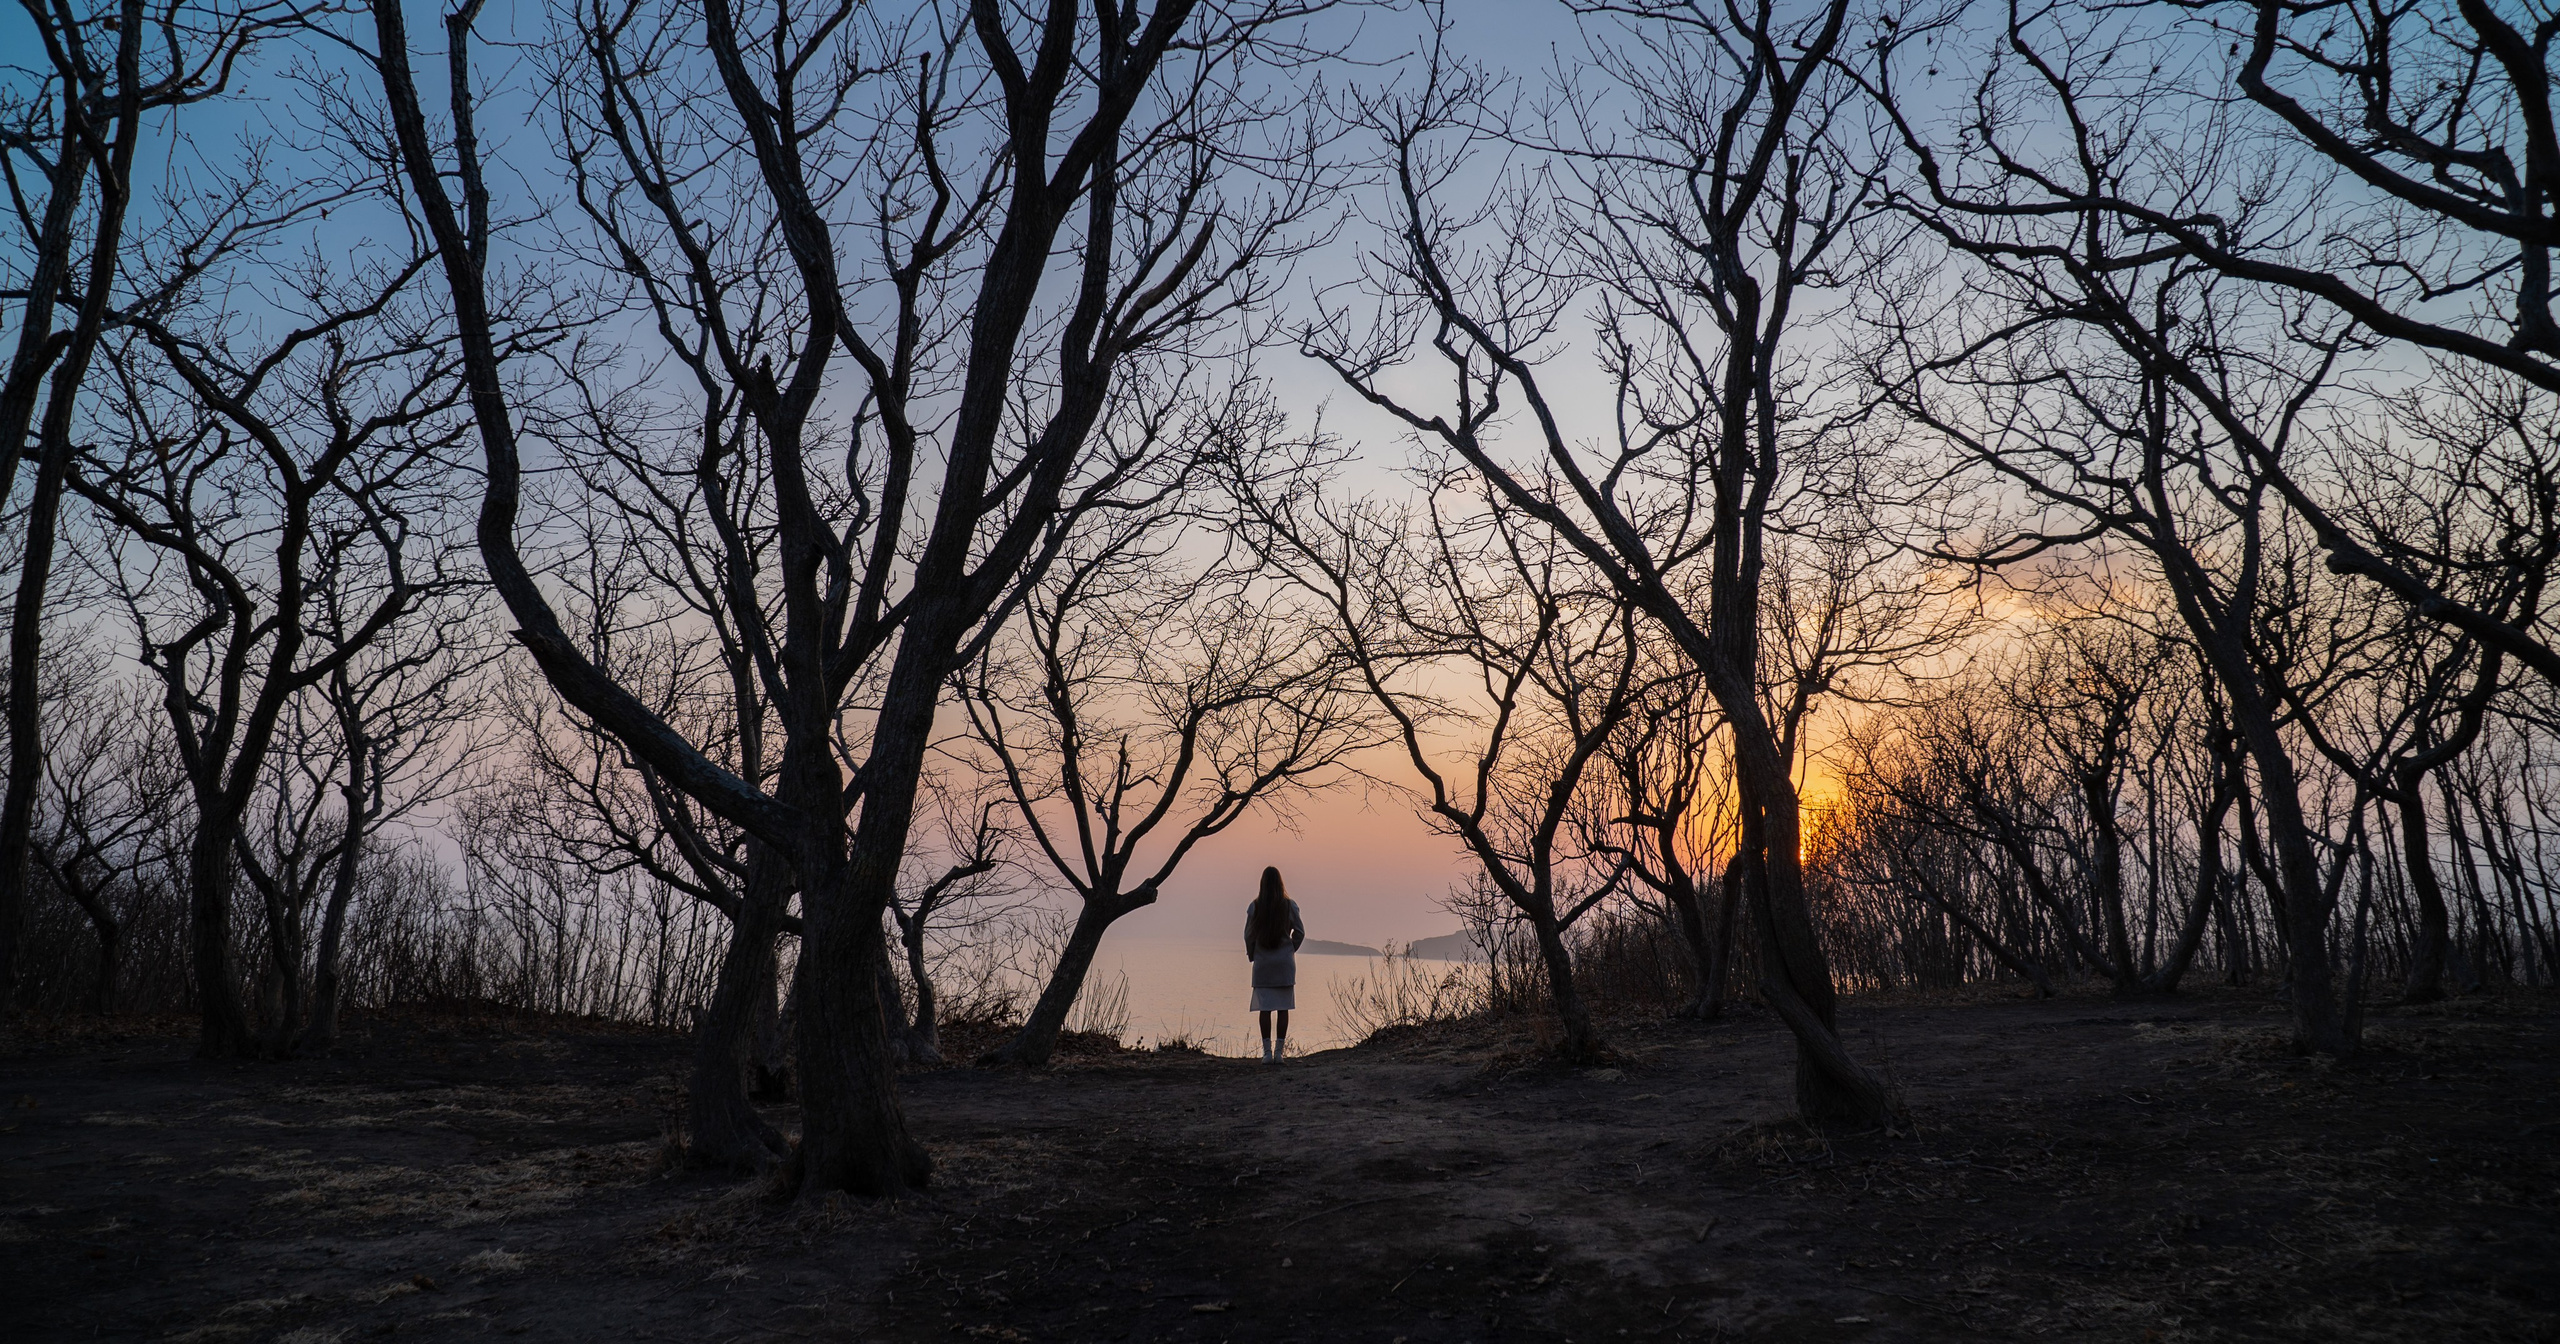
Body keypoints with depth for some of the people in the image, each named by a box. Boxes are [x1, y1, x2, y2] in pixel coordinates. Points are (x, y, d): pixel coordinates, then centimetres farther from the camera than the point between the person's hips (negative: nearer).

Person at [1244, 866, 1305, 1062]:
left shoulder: (1255, 906, -6)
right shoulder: (1289, 905, -3)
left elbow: (1249, 934, -3)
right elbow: (1300, 932, 0)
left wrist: (1251, 955, 13)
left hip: (1262, 963, -1)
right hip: (1285, 962, 1)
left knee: (1265, 1008, 2)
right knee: (1283, 1007, 5)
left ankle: (1267, 1051, -1)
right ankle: (1279, 1050, 5)